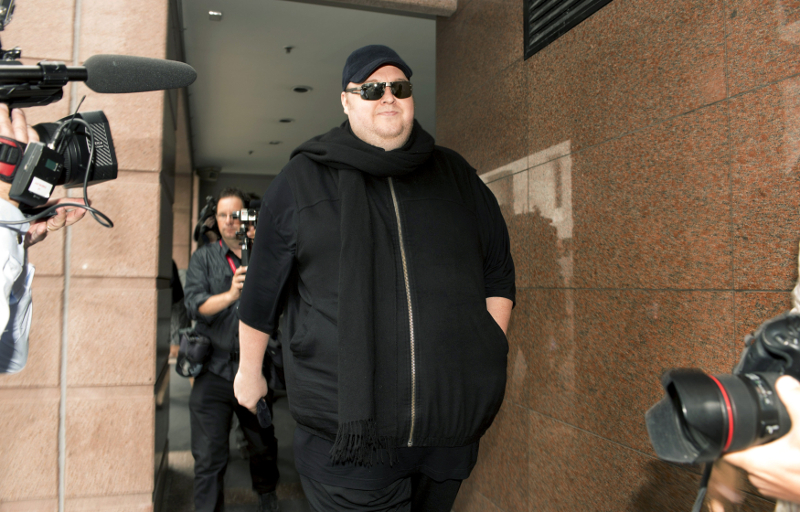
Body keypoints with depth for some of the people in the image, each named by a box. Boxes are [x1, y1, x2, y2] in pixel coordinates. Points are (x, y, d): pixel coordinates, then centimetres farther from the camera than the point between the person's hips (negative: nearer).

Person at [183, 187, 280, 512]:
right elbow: (195, 305, -8)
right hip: (214, 370, -1)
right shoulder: (204, 258, 5)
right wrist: (229, 296, -29)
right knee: (209, 457, -1)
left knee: (264, 445, 16)